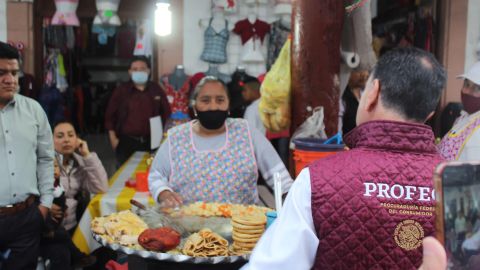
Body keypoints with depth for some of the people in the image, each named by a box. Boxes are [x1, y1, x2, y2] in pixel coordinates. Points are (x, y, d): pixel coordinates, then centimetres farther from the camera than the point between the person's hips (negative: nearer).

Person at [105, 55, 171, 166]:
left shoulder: (156, 89, 5)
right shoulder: (121, 91, 0)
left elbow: (166, 113, 10)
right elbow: (110, 115, 3)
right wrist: (113, 138, -1)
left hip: (151, 142, 2)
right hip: (126, 142, -2)